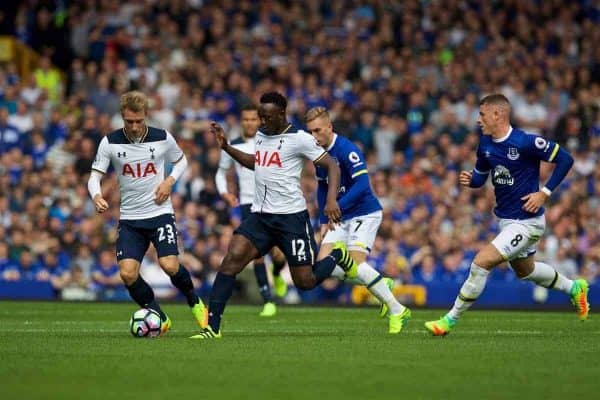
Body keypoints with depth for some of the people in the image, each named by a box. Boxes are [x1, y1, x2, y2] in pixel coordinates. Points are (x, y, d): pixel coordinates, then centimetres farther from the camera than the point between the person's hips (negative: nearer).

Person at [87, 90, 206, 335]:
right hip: (129, 218, 2)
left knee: (169, 265, -19)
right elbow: (95, 176, -4)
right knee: (127, 273, -13)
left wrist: (170, 181, -5)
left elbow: (181, 160, 14)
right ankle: (160, 319, 7)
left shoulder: (163, 138, -4)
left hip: (160, 212, -2)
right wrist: (96, 196, -27)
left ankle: (194, 303, 12)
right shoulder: (110, 142, -5)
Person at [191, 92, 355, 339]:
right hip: (260, 215, 6)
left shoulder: (299, 139, -10)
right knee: (232, 258, -16)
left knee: (305, 282, -2)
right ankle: (212, 326, -17)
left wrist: (331, 200, -22)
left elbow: (331, 166, -8)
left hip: (291, 216, -6)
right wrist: (226, 147, 22)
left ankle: (337, 256, 31)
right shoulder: (260, 135, 12)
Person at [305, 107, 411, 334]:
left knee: (356, 264, -20)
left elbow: (362, 184, -29)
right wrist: (324, 221, 10)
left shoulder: (347, 150, -20)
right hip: (341, 219, 8)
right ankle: (382, 286, 13)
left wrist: (337, 208, -34)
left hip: (364, 214, -8)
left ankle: (397, 311, -6)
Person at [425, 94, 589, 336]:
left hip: (526, 222, -9)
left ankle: (451, 320, -7)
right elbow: (480, 175, 15)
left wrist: (545, 193, -19)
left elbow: (565, 159, -16)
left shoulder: (525, 142, -22)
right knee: (524, 271, 27)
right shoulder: (485, 144, 0)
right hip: (506, 220, 9)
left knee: (481, 262, -18)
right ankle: (574, 288, 51)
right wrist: (470, 180, -9)